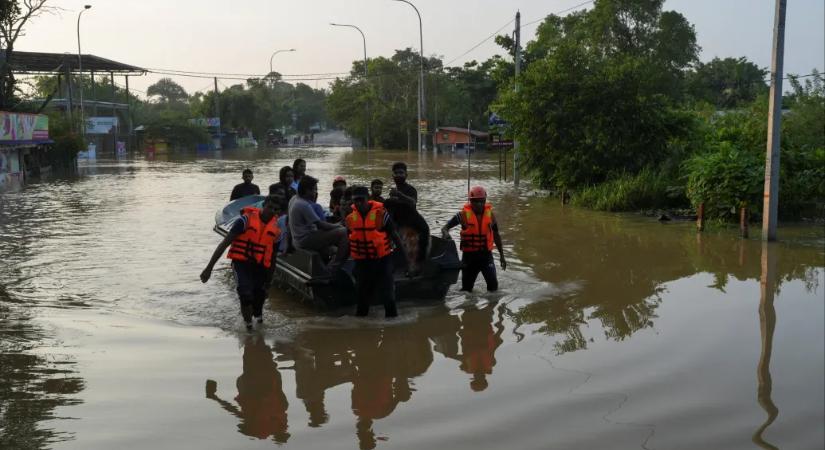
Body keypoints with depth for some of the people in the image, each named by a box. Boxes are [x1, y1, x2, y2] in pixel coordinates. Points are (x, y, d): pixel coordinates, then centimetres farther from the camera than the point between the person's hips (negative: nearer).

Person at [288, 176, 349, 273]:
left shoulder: (294, 200, 10)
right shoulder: (304, 205, -20)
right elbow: (320, 224, -19)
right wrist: (337, 226, -6)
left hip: (299, 239, 11)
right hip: (306, 241, -11)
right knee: (343, 233, -20)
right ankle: (332, 269, -13)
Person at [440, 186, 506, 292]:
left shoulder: (490, 214, 3)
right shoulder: (464, 214, -4)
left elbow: (496, 235, 15)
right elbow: (445, 228, -4)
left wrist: (501, 255, 18)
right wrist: (445, 233, -30)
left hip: (486, 254, 1)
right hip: (469, 255, -1)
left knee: (493, 285, -15)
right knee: (466, 288, 8)